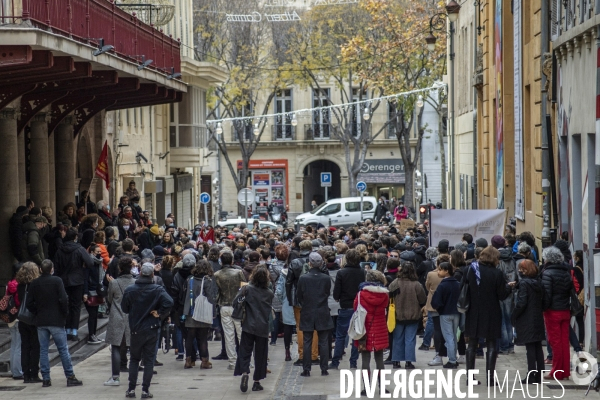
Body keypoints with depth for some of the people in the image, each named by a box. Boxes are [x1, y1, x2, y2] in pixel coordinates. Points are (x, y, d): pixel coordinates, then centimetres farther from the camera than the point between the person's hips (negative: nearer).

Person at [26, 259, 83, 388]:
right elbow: (63, 299, -14)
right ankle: (70, 377, 2)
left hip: (41, 321, 3)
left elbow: (29, 303, 2)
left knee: (43, 350, 7)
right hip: (56, 321, -3)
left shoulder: (34, 283, 3)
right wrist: (65, 313, 0)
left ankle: (45, 379, 6)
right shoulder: (57, 281, -8)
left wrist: (37, 313, 13)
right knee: (63, 349, 2)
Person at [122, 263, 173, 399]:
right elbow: (169, 302, -23)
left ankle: (131, 389, 10)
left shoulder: (130, 290, -6)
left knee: (134, 359, 14)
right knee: (149, 360, 6)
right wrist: (160, 314, -10)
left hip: (135, 329, 1)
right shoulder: (157, 290, -10)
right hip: (152, 329, -1)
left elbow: (124, 308, 1)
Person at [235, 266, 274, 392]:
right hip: (263, 328, 1)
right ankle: (257, 382, 10)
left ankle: (244, 373, -20)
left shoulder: (247, 289, -8)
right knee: (260, 354, 8)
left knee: (245, 352, 4)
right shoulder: (269, 293, 0)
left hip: (248, 326, -1)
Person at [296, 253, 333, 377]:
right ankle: (324, 369, 9)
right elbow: (328, 293, 6)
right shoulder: (326, 278, -8)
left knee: (307, 342, 6)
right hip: (322, 314, 1)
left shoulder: (303, 278, -11)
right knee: (323, 342, 7)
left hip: (307, 314, -1)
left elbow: (299, 296, 0)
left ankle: (306, 370, 6)